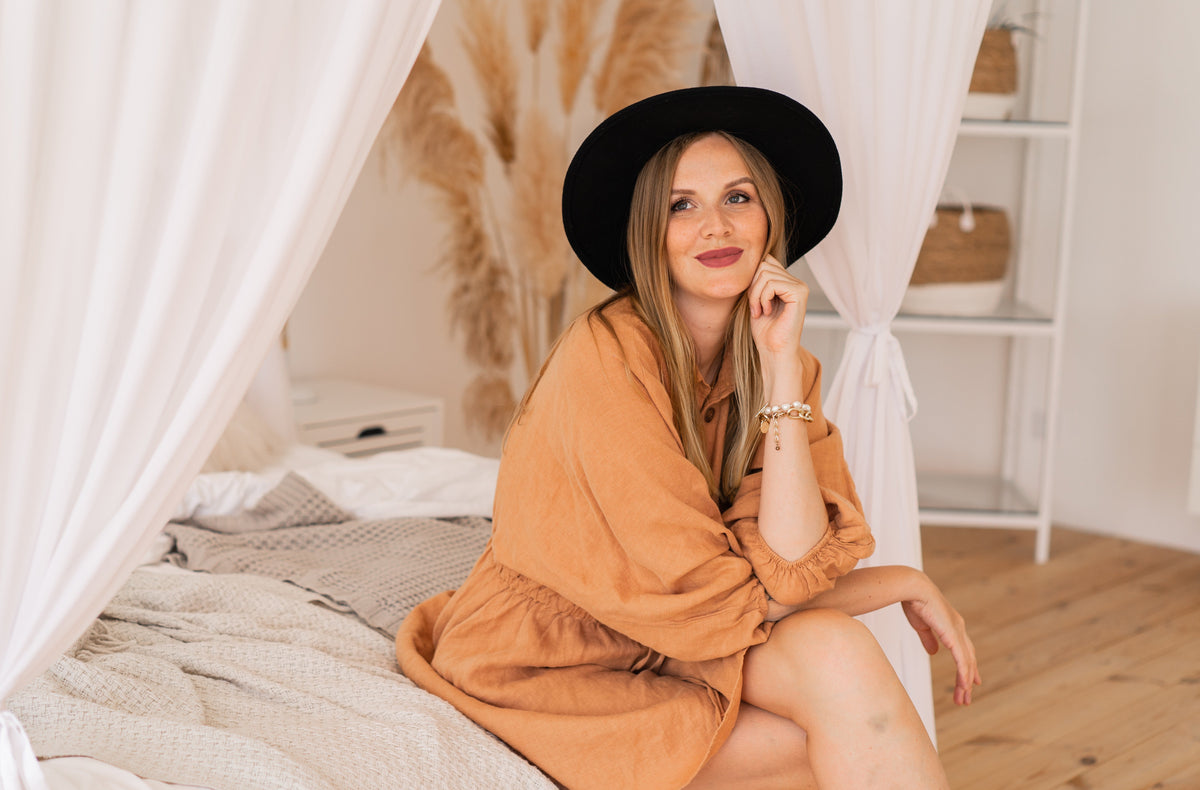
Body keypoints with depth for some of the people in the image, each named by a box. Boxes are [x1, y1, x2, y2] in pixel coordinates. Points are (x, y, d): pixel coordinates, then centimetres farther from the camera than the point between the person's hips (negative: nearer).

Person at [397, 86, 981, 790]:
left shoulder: (781, 362, -1)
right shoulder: (607, 356, -21)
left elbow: (791, 568, -17)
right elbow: (723, 600, -21)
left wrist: (783, 368, -19)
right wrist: (905, 583, -9)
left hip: (664, 645, 5)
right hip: (552, 667, -5)